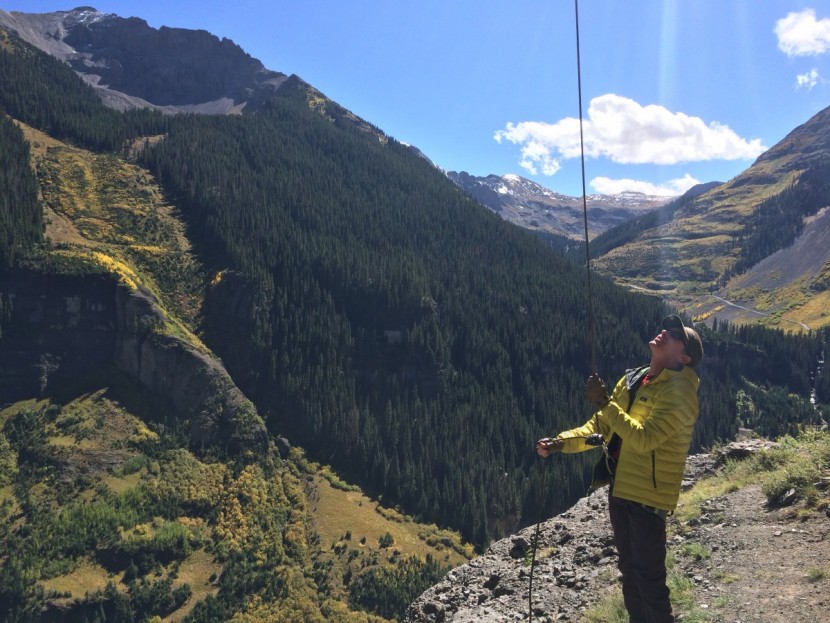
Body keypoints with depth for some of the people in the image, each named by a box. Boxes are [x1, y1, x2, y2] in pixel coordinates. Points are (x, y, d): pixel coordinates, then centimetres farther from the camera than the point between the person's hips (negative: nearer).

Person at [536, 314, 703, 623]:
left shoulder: (678, 392, -17)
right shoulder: (631, 380, 8)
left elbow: (644, 439, -28)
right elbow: (599, 427, 10)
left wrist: (604, 404, -27)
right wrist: (559, 442, -4)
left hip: (648, 495, -8)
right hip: (619, 489, 8)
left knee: (649, 576, 0)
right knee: (629, 569, 21)